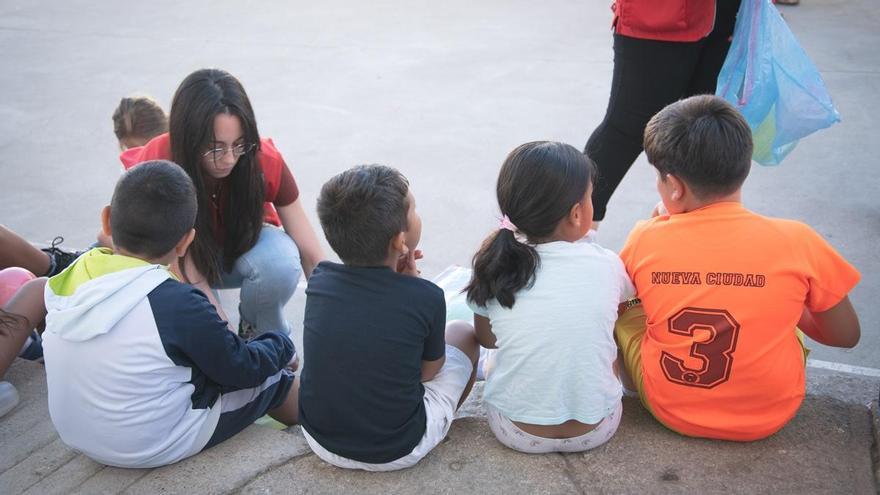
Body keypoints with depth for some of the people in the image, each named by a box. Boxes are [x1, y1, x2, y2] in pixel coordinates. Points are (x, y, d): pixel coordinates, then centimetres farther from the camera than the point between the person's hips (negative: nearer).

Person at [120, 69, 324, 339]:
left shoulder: (265, 162, -29)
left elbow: (312, 255, -23)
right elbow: (188, 269, -30)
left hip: (241, 245, 0)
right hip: (183, 253, 0)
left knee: (280, 262, -34)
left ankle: (263, 333, -5)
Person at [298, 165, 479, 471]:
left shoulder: (319, 281, -11)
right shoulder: (426, 298, -21)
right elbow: (429, 370, -2)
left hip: (319, 440, 4)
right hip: (398, 452, -3)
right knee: (462, 335, 15)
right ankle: (439, 424, 36)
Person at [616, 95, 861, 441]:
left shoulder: (646, 240, -16)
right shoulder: (797, 242, -17)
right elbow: (846, 335, -3)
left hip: (668, 411, 0)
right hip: (768, 417, 1)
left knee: (624, 308, 22)